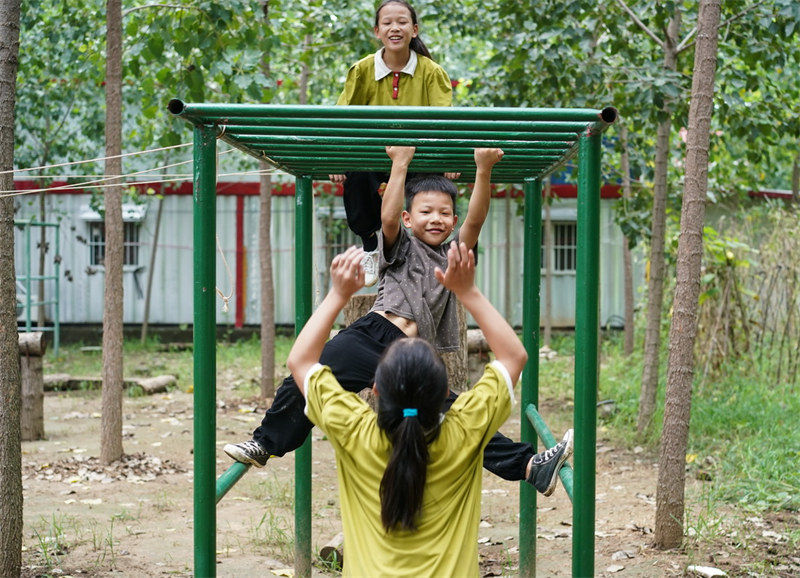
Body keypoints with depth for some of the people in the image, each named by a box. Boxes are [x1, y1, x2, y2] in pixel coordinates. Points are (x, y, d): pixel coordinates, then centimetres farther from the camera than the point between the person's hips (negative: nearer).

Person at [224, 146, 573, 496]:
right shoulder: (402, 248, 14)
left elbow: (475, 221, 3)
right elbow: (388, 218, -7)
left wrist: (483, 171, -9)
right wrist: (400, 165, -10)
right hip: (370, 335, -1)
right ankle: (265, 444, 2)